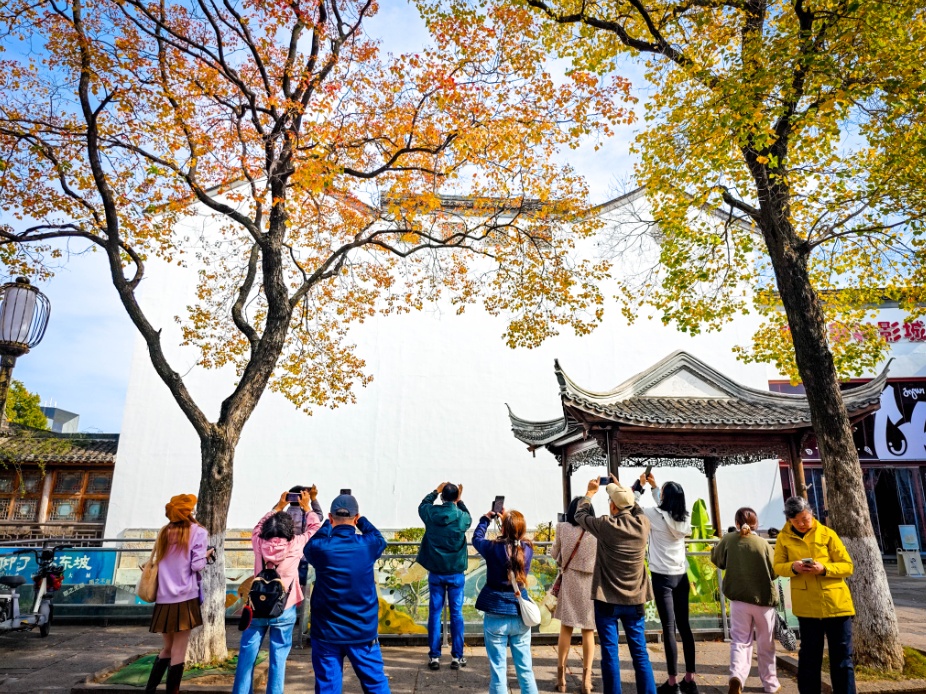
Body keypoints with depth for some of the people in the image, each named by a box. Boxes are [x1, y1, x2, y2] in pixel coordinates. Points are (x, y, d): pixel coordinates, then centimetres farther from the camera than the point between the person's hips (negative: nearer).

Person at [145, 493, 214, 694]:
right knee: (178, 651, 1)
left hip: (164, 600, 6)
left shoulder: (164, 533, 12)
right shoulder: (197, 532, -4)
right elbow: (197, 565, -9)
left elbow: (158, 563, 16)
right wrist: (207, 555, 10)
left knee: (167, 648, 19)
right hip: (185, 598, -6)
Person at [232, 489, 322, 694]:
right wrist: (306, 507, 18)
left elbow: (260, 525, 18)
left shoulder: (259, 543, -5)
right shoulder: (295, 545, -10)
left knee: (247, 655, 12)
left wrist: (279, 506, 23)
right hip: (284, 610, -2)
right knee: (278, 658, 6)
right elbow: (314, 528, 7)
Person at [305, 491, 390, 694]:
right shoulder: (368, 545, -10)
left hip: (326, 632, 0)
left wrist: (329, 523, 21)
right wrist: (359, 518, 22)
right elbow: (379, 537, 14)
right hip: (363, 631, 0)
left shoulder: (319, 548, -11)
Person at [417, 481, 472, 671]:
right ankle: (457, 657, 13)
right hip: (456, 573, -1)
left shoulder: (431, 513, -9)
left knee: (435, 613, 9)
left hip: (435, 572, 1)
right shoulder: (461, 517, -12)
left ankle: (434, 657, 12)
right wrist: (459, 501, 14)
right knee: (456, 614, 8)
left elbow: (422, 505, 15)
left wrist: (436, 491, 20)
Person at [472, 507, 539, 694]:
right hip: (521, 616, 3)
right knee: (525, 668, 13)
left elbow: (476, 538, 7)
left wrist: (486, 518, 20)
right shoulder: (527, 548, -6)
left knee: (498, 669, 7)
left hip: (496, 616, -3)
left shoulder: (493, 548, -14)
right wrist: (508, 518, 19)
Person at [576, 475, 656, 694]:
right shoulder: (643, 524, -7)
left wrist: (590, 492, 17)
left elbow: (580, 515, 3)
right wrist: (621, 489, 26)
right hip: (635, 600, 4)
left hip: (608, 600, -3)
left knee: (610, 654, 4)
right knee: (640, 653, 11)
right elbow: (636, 508, 18)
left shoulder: (607, 526, -16)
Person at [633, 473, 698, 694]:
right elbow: (664, 506, 22)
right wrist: (653, 485, 24)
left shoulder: (656, 516, -14)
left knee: (669, 628, -3)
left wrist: (639, 485, 8)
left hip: (663, 576, -6)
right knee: (684, 626, 11)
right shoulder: (683, 518, 2)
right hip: (681, 576, 6)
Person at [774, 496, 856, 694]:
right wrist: (793, 567, -18)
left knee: (842, 656, 7)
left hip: (836, 602, 0)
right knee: (810, 655, 11)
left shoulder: (827, 534, -2)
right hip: (806, 605, 1)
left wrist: (824, 569, -20)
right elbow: (778, 567, 4)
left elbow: (847, 566, -2)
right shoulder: (784, 538, 0)